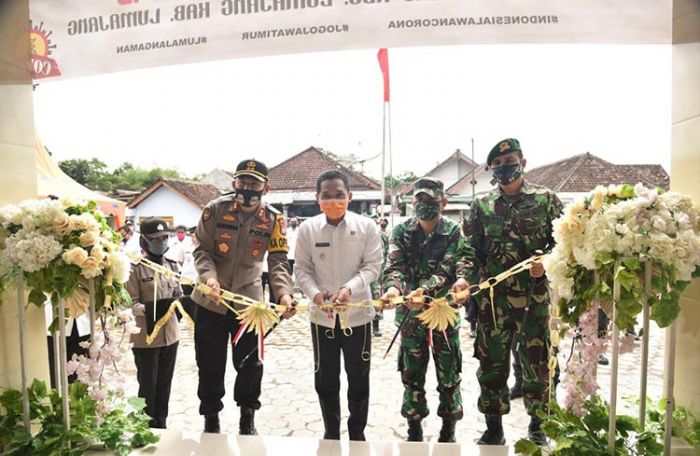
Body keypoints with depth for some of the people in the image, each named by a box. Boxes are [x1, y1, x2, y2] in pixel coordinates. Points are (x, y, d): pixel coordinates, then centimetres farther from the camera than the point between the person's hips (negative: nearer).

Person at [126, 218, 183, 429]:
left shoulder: (172, 265, 7)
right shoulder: (136, 268, -10)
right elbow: (131, 304, -12)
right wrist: (147, 308, -30)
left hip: (170, 334, 6)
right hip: (146, 337, -5)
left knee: (165, 383, 16)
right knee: (148, 385, 7)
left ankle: (161, 424, 32)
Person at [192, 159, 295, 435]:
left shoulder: (273, 220, -8)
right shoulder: (215, 209, -10)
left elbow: (278, 262, -12)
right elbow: (202, 250, -8)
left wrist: (284, 293, -30)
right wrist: (210, 277, -28)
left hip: (249, 300, 1)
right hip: (211, 300, 0)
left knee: (250, 363, 10)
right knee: (210, 364, 12)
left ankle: (247, 420, 34)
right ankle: (211, 419, 35)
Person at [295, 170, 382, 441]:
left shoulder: (366, 226, -9)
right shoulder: (308, 229, -6)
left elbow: (373, 265, -7)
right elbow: (302, 269, 0)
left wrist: (350, 289, -23)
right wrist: (314, 293, -18)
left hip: (357, 313, -1)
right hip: (322, 315, 1)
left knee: (359, 378, 14)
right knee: (325, 379, 15)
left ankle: (357, 432, 36)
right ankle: (331, 431, 37)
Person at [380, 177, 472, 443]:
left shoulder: (453, 231, -5)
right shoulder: (402, 231, 0)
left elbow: (447, 269, -16)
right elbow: (395, 265, -11)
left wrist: (423, 290, -35)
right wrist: (393, 287, -34)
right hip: (411, 313, 2)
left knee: (449, 374, 10)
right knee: (411, 374, 11)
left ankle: (448, 430, 30)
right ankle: (414, 429, 28)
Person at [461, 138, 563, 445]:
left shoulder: (546, 199, 2)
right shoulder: (481, 206, 6)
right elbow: (470, 251, 6)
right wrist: (464, 280, -8)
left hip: (536, 298, -1)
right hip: (493, 300, 2)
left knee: (537, 363, 10)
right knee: (491, 364, 10)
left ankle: (537, 427, 31)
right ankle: (493, 428, 27)